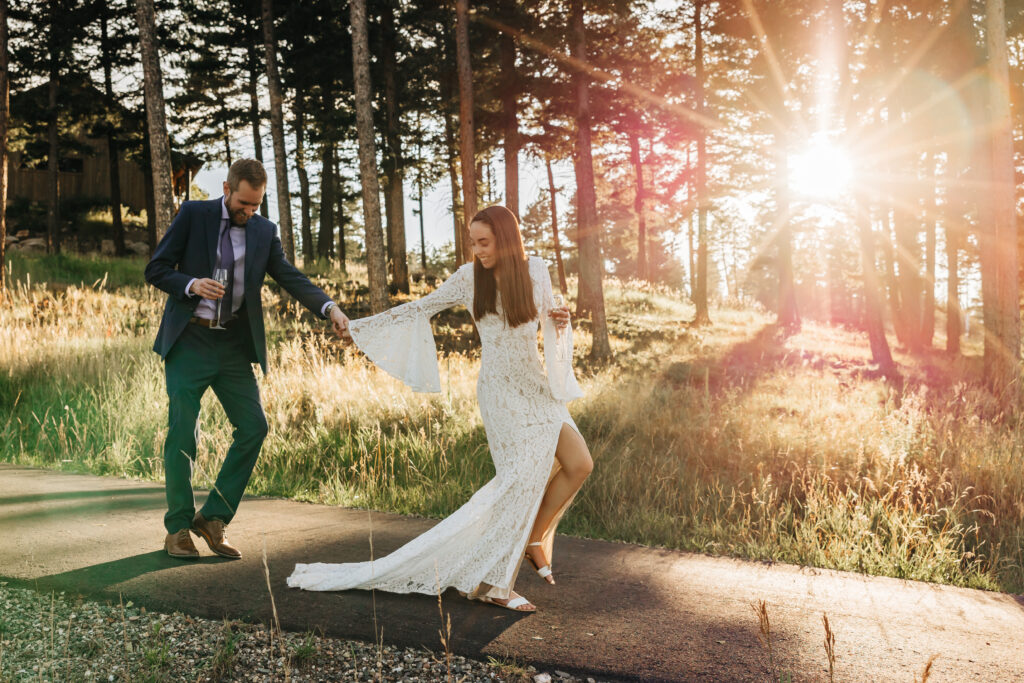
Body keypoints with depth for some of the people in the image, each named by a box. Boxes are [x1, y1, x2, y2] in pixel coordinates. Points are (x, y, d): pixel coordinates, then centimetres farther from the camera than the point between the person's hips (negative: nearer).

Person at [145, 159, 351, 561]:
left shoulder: (264, 232, 7)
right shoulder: (193, 215, -1)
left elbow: (291, 278, -2)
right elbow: (155, 270, 0)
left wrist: (329, 308, -19)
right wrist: (191, 284, -21)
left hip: (234, 346, 3)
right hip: (189, 340, -3)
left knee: (253, 427, -2)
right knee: (182, 432, -4)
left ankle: (213, 518, 11)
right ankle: (178, 528, 11)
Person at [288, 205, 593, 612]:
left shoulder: (535, 272, 1)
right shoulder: (469, 278, -4)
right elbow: (421, 308, 5)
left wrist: (561, 321, -11)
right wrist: (363, 325, 6)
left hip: (538, 386, 5)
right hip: (500, 391, -4)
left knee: (579, 464, -4)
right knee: (525, 474, -17)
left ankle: (534, 538, 14)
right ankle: (491, 581, -11)